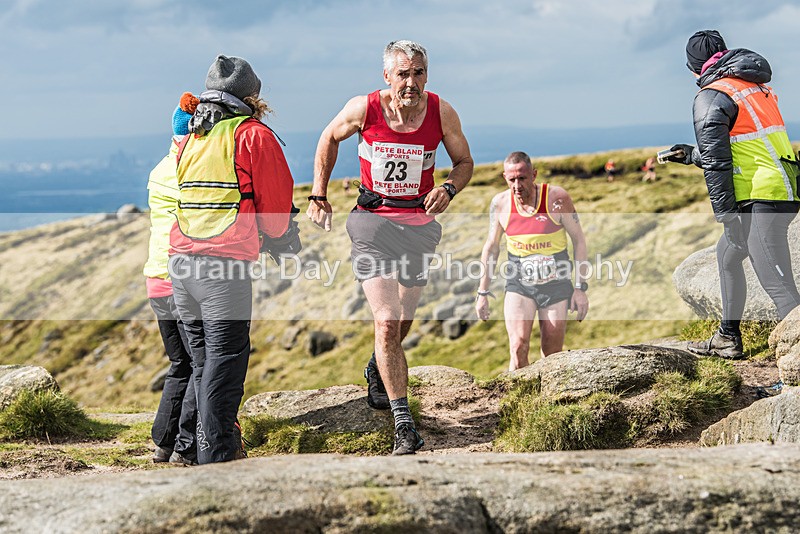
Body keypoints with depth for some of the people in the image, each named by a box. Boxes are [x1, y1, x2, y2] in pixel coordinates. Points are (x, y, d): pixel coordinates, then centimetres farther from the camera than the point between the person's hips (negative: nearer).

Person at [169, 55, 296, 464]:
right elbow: (276, 197, 2)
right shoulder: (253, 134, -1)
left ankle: (209, 441, 21)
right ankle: (216, 455, -9)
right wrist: (273, 232, 20)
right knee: (225, 357, -6)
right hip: (224, 261, -7)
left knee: (203, 355, 15)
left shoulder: (188, 137, 18)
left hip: (180, 261, 7)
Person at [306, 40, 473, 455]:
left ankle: (378, 371, 51)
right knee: (386, 322, -15)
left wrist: (449, 189, -15)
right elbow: (329, 139, 8)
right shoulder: (364, 109, -12)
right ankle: (402, 422, -13)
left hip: (419, 223, 3)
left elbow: (464, 161, 6)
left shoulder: (442, 113, -8)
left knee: (402, 322, 16)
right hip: (372, 220, -3)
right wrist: (318, 196, 6)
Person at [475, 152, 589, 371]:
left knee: (553, 355, 7)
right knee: (518, 349, -18)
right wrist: (482, 292, 8)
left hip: (556, 282, -1)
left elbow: (579, 240, -5)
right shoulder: (500, 203, -5)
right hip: (519, 283, 1)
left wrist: (580, 287, -9)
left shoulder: (557, 198, -12)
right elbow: (491, 246, 8)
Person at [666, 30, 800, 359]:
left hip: (762, 198, -9)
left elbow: (717, 162, -13)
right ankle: (728, 339, 33)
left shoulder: (711, 97, -6)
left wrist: (725, 213, -11)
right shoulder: (757, 88, 20)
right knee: (727, 253, 27)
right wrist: (691, 155, 38)